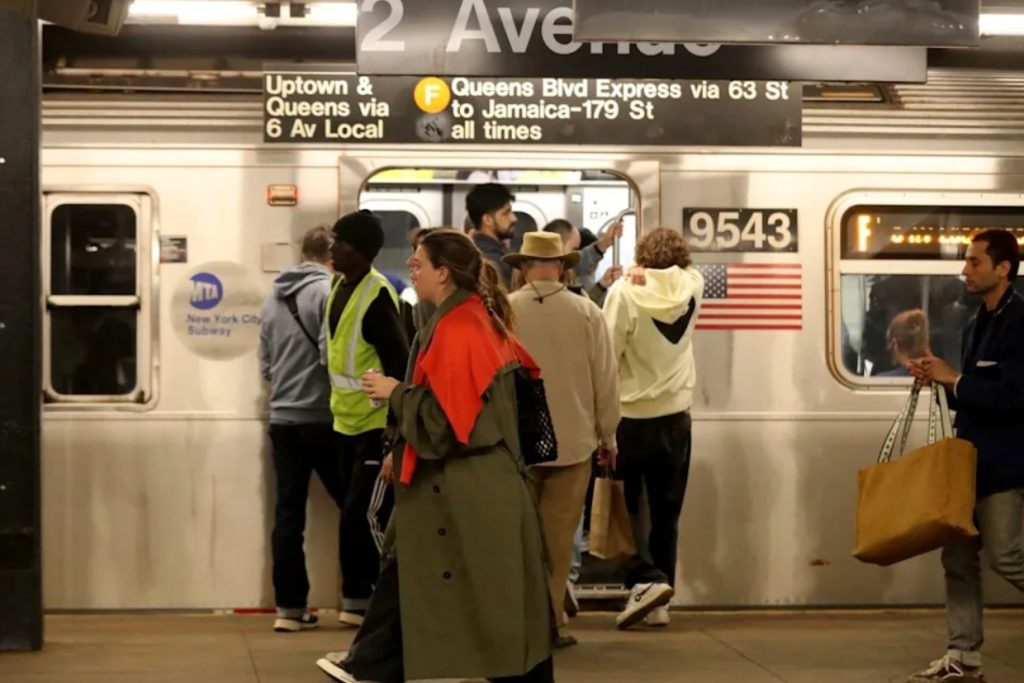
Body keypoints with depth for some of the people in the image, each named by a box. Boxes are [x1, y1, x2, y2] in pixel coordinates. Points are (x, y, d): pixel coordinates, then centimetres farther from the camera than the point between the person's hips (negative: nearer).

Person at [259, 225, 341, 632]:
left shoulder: (273, 298, 11)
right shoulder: (329, 292, -11)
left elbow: (265, 365, 13)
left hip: (283, 420, 6)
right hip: (323, 420, -6)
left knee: (288, 514, 5)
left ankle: (289, 607, 4)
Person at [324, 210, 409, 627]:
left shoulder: (376, 297, -19)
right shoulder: (341, 287, 8)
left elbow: (399, 365, -21)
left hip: (377, 424, -9)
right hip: (347, 421, 9)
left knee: (367, 515, -8)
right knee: (354, 515, 13)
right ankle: (358, 600, 22)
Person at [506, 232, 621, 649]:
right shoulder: (586, 312, -6)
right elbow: (605, 379, -1)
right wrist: (607, 435, 12)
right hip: (571, 440, 0)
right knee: (557, 535, 4)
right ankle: (548, 621, 5)